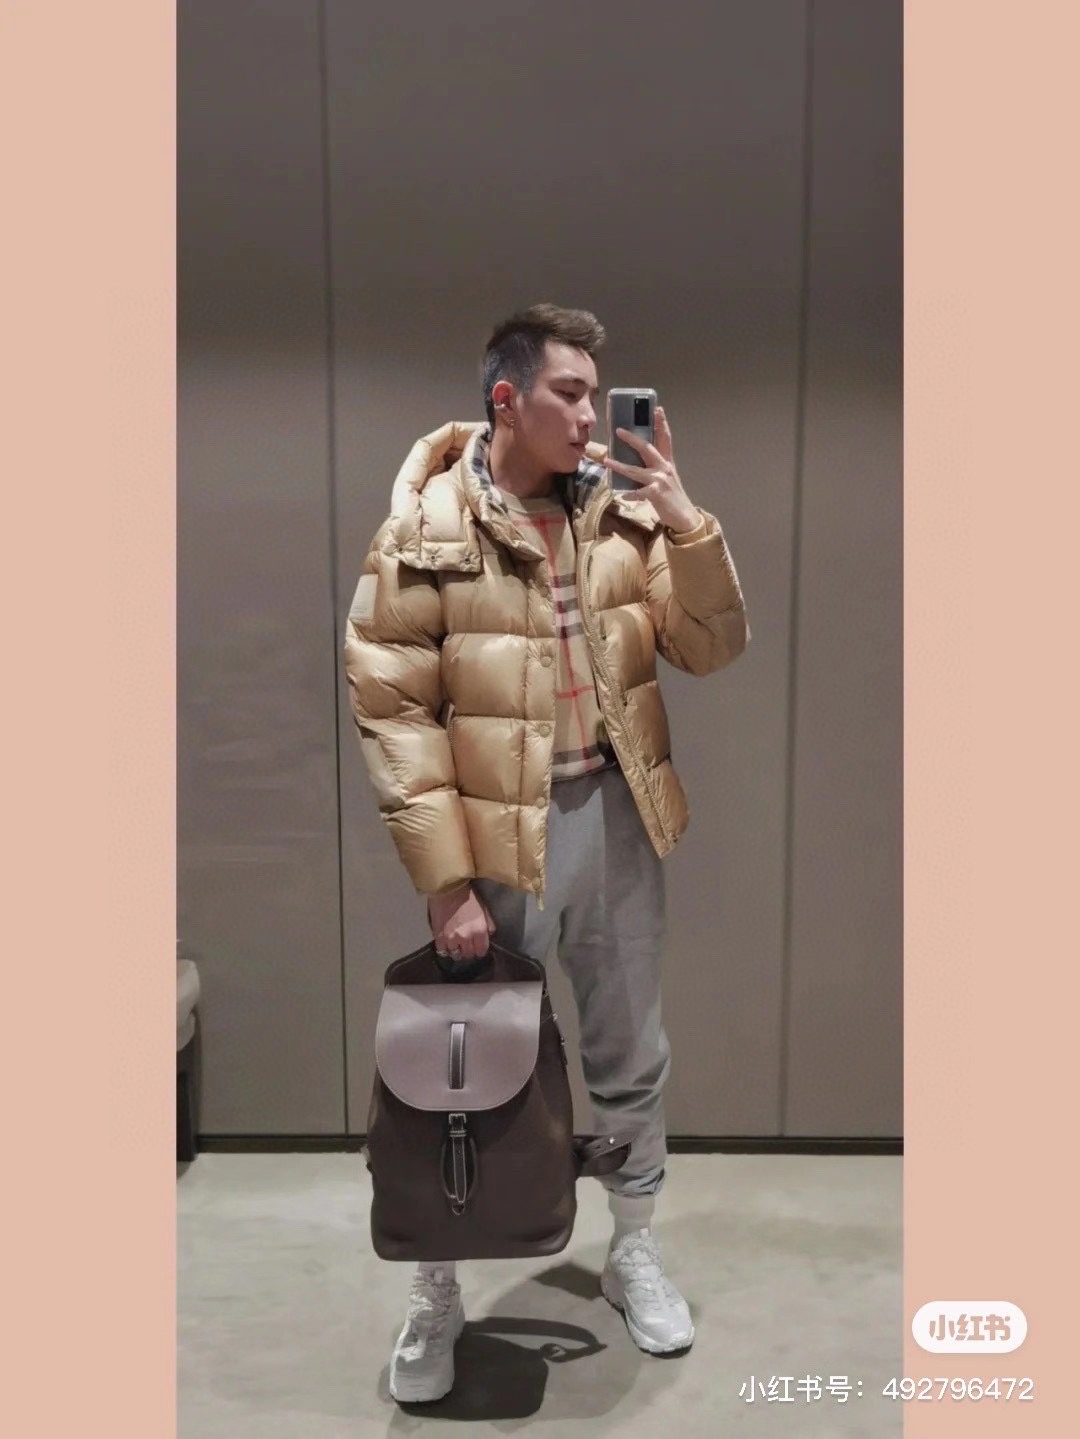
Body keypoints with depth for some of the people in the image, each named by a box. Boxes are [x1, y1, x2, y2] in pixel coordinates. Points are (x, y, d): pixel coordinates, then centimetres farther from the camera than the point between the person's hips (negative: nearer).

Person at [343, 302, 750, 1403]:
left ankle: (633, 1254, 41)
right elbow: (391, 711, -12)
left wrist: (684, 518, -14)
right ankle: (435, 1291, 33)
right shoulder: (425, 529, -10)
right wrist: (446, 879, -15)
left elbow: (713, 648, 1)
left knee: (631, 1055, 18)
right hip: (497, 835, -3)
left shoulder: (625, 513, 2)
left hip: (616, 817, 4)